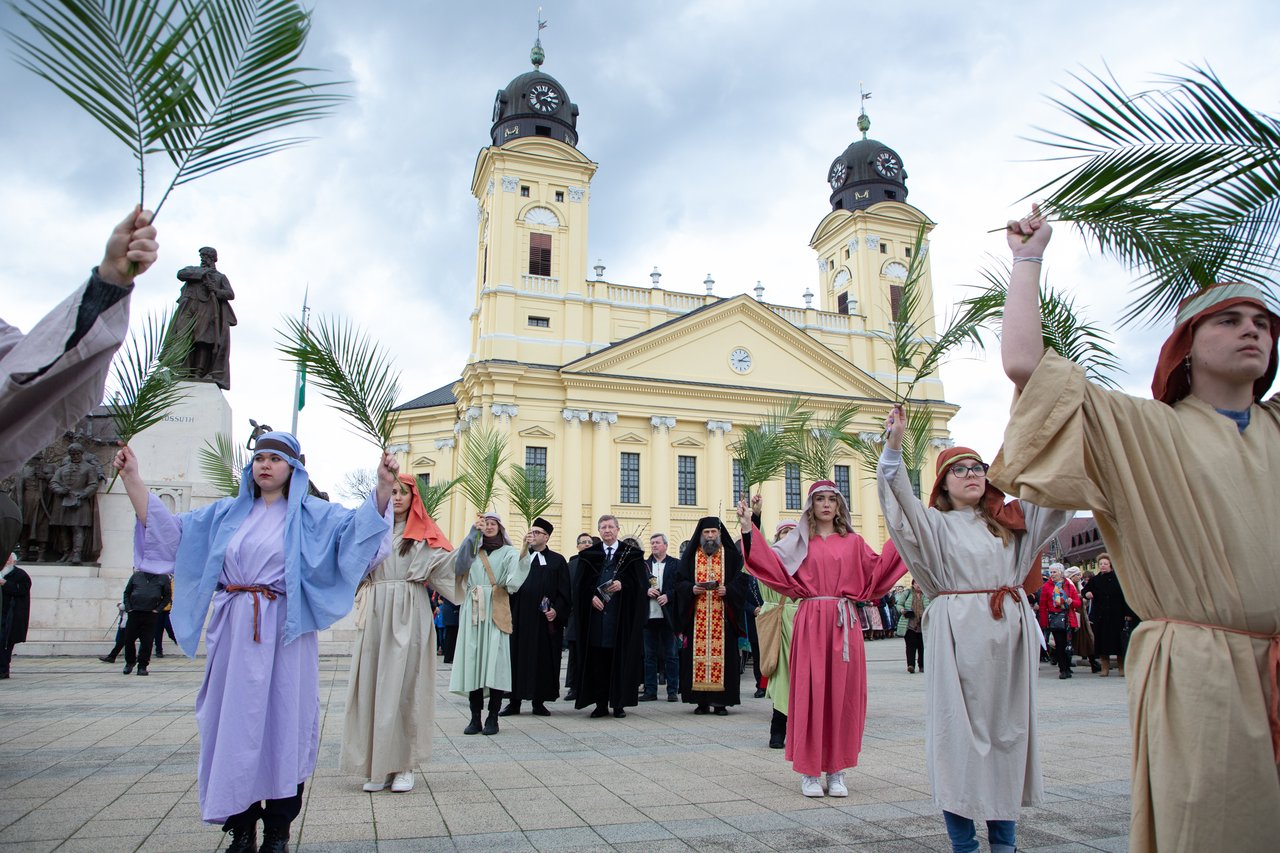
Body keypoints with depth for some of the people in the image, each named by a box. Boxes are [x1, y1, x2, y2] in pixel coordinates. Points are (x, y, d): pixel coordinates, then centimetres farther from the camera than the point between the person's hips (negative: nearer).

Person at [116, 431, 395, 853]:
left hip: (283, 634, -4)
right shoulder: (227, 513, 14)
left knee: (281, 726, 1)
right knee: (233, 726, 6)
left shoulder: (311, 514, 2)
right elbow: (170, 529, 14)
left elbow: (358, 526, -11)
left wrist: (383, 487, -29)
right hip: (235, 634, 4)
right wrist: (132, 478, 6)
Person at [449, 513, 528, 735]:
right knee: (473, 659, -2)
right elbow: (457, 561, -3)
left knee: (494, 661, -8)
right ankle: (475, 716, 3)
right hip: (473, 610, 3)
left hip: (496, 611, -2)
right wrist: (472, 533, -2)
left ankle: (493, 717, -4)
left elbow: (517, 570, -12)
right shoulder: (472, 550, 18)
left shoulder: (507, 552, 9)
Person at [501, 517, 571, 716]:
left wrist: (556, 610, -12)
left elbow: (564, 591, 1)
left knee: (543, 660, 3)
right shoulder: (519, 557, 10)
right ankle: (514, 701, 12)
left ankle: (539, 702, 13)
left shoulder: (557, 561, 5)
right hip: (520, 616, 1)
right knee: (518, 657, 4)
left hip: (545, 619, -1)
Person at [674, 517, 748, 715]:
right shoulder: (690, 555, 12)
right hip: (696, 615, 1)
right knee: (698, 654, -2)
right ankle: (701, 701, 5)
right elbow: (680, 581, 8)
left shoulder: (731, 555, 8)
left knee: (723, 654, -4)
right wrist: (691, 589, -11)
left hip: (723, 615, -1)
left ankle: (721, 701, 2)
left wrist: (727, 590, -15)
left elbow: (741, 580, 3)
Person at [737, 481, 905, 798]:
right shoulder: (800, 541, 8)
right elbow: (773, 563, -4)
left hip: (844, 622, 2)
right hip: (811, 621, -2)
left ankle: (836, 770, 15)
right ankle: (810, 771, 8)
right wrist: (749, 528, -11)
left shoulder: (853, 542, 13)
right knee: (810, 691, -1)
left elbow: (876, 571, 6)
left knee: (843, 692, 4)